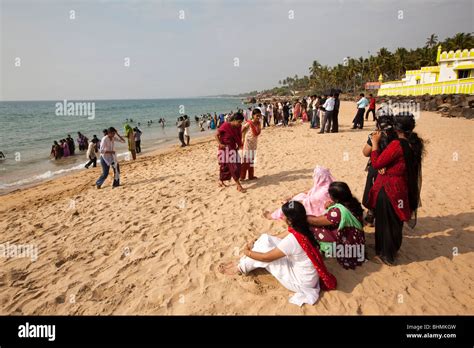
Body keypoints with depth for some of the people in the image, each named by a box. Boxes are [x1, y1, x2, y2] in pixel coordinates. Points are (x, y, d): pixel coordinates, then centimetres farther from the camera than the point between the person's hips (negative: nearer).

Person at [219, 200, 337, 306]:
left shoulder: (291, 240, -34)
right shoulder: (300, 228, -9)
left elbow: (266, 257, -21)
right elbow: (280, 238, 9)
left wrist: (248, 252, -3)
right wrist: (255, 244, 10)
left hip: (302, 281, -8)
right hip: (300, 267, 8)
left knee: (262, 250, -11)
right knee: (265, 238, -2)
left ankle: (241, 268, 14)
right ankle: (242, 264, 14)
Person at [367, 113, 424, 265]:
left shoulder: (396, 144, -24)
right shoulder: (415, 143, 1)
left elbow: (376, 163, -17)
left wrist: (375, 143, -10)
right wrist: (385, 166, -6)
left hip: (388, 188, -7)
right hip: (402, 188, 8)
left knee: (385, 222, 9)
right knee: (395, 221, 23)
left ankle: (386, 255, 23)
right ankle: (393, 249, 41)